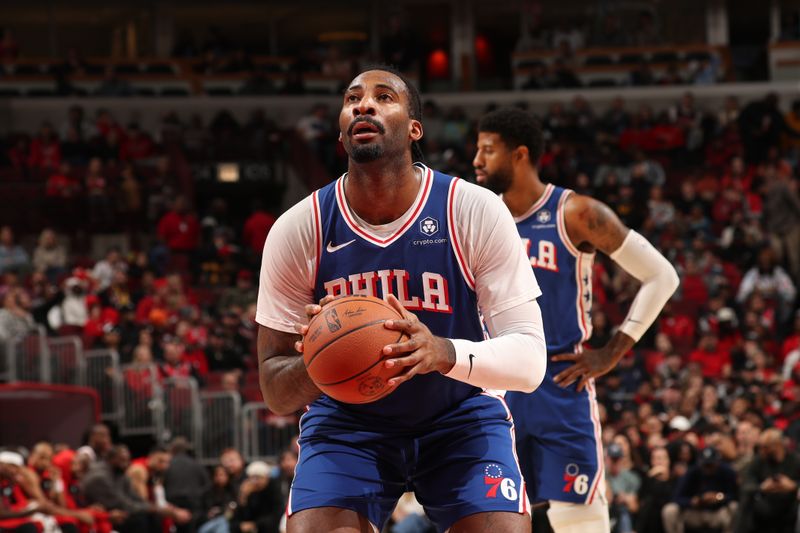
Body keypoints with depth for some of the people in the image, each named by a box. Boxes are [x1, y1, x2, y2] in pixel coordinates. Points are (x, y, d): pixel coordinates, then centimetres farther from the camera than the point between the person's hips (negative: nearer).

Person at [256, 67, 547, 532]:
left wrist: (446, 353, -42)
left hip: (461, 417, 0)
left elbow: (530, 360, -21)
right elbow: (275, 394, -10)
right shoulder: (297, 230, -14)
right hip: (347, 423, 1)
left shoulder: (476, 211, -18)